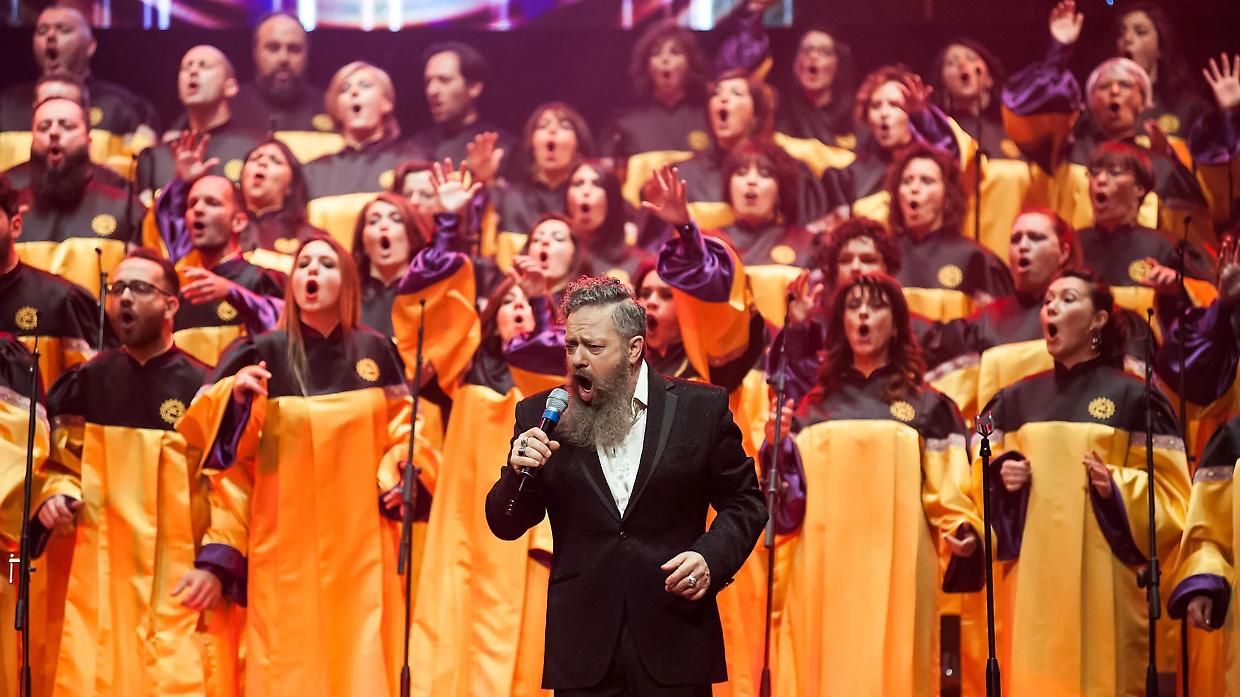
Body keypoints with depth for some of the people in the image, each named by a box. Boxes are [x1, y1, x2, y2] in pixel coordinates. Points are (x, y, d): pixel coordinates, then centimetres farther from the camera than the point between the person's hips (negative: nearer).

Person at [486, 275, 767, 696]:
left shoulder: (701, 408, 2)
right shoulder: (541, 416, 5)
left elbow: (743, 503, 8)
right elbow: (505, 526, 7)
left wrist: (712, 557, -11)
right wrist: (519, 473, -13)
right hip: (583, 649, 1)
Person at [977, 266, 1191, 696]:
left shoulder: (1133, 398, 2)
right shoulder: (1017, 399, 13)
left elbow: (1168, 486, 0)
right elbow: (983, 473, 16)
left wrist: (1118, 487, -17)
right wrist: (1002, 478, -5)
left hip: (1100, 574, -3)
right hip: (1033, 574, 3)